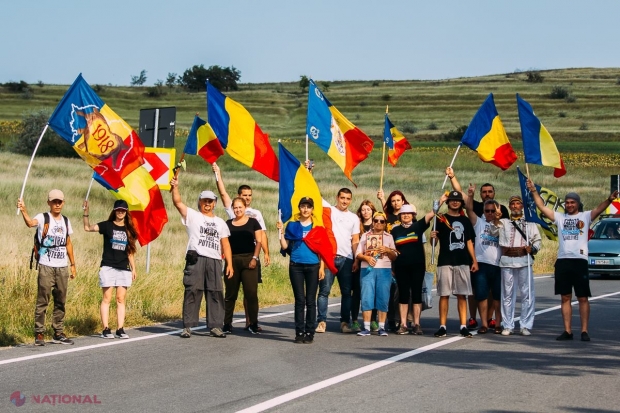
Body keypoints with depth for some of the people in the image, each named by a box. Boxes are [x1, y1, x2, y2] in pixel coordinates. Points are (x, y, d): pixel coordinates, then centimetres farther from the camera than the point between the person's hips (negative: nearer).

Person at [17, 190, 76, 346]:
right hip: (46, 267, -5)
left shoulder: (66, 221, 13)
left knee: (61, 302, 9)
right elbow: (31, 223, -26)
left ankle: (58, 333, 15)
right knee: (42, 301, -6)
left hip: (62, 267, 5)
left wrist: (73, 264, 16)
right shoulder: (43, 218, -4)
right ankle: (39, 334, -3)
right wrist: (23, 210, -46)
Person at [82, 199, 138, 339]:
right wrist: (86, 212, -21)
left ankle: (120, 329, 3)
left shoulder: (129, 230, 11)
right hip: (108, 267, -3)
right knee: (107, 298, -3)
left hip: (124, 269, 3)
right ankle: (106, 329, -3)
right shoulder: (107, 226, 2)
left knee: (121, 299, 2)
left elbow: (130, 252, 15)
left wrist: (133, 268, 10)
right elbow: (87, 228, -9)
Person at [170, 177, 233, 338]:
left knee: (216, 293, 2)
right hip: (195, 260, -3)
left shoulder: (220, 222, 20)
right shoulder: (192, 216, 10)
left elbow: (225, 245, 15)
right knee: (192, 292, -4)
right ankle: (188, 326, -1)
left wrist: (229, 264, 7)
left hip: (215, 261, 3)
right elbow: (178, 202, -4)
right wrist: (175, 187, -19)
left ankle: (215, 326, 7)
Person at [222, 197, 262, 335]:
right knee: (230, 293, 5)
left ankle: (253, 324, 0)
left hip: (248, 260, -2)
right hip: (232, 260, 2)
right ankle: (227, 324, 11)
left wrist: (255, 258, -8)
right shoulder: (228, 224, 12)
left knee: (251, 292, -6)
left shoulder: (253, 222, 6)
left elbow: (258, 241, 2)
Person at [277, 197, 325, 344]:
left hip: (313, 266, 0)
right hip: (296, 266, 0)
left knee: (310, 300, 1)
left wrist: (322, 267, 0)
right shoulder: (292, 226, 8)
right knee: (300, 300, 1)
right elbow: (285, 246, 5)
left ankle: (310, 332, 6)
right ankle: (299, 332, 5)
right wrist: (280, 231, -6)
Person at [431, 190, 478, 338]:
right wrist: (433, 237, -23)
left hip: (463, 262, 3)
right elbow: (434, 242, 1)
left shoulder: (465, 221, 14)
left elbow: (469, 242, 17)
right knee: (444, 295, -2)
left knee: (462, 295, 2)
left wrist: (474, 260, 9)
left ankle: (463, 326, 5)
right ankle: (442, 326, 0)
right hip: (445, 262, -3)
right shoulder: (441, 219, 4)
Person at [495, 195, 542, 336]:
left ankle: (526, 326, 1)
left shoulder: (530, 223, 14)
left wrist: (532, 248, -6)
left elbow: (537, 239, 13)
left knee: (527, 293, -4)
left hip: (524, 260, -1)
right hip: (507, 261, 1)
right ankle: (508, 326, 8)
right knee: (507, 294, 2)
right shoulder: (503, 223, 15)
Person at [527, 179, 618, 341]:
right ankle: (567, 331, 11)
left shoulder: (585, 216, 4)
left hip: (580, 261, -3)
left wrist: (609, 200, -33)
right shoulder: (559, 217, 12)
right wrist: (533, 191, -1)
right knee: (565, 298, 7)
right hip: (562, 261, 3)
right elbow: (542, 207, 8)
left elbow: (599, 209, -13)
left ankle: (584, 331, 4)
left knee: (583, 298, 1)